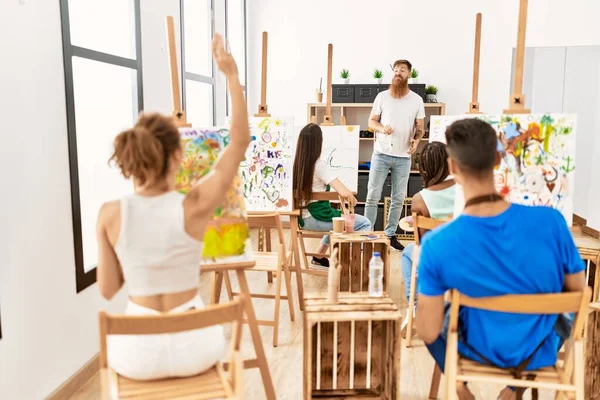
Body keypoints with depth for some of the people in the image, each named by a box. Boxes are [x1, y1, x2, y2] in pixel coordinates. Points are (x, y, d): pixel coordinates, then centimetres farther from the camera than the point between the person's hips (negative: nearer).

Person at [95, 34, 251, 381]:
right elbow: (240, 141, -9)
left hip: (138, 352, 1)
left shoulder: (111, 214, -15)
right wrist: (232, 76, -8)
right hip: (193, 346, -1)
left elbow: (108, 289, -3)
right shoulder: (194, 207, -19)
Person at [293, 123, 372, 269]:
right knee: (365, 223, 1)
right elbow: (344, 193, -28)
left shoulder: (295, 163, 0)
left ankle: (319, 257, 33)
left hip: (302, 218, 8)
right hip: (317, 218, -8)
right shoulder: (320, 166, -19)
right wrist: (353, 198, -6)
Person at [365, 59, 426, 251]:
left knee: (398, 198, 6)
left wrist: (416, 140, -14)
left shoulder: (417, 100, 4)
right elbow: (371, 121, 5)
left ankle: (391, 234, 17)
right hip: (381, 154, -1)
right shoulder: (382, 96, 2)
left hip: (403, 157, 1)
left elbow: (420, 127, 7)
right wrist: (382, 128, -17)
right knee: (373, 195, 0)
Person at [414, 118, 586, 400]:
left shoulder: (437, 244, -30)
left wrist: (422, 266, -5)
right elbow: (579, 293, -10)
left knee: (429, 316, 29)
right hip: (540, 353, 2)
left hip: (480, 351, -1)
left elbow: (429, 333, -21)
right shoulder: (550, 221, -27)